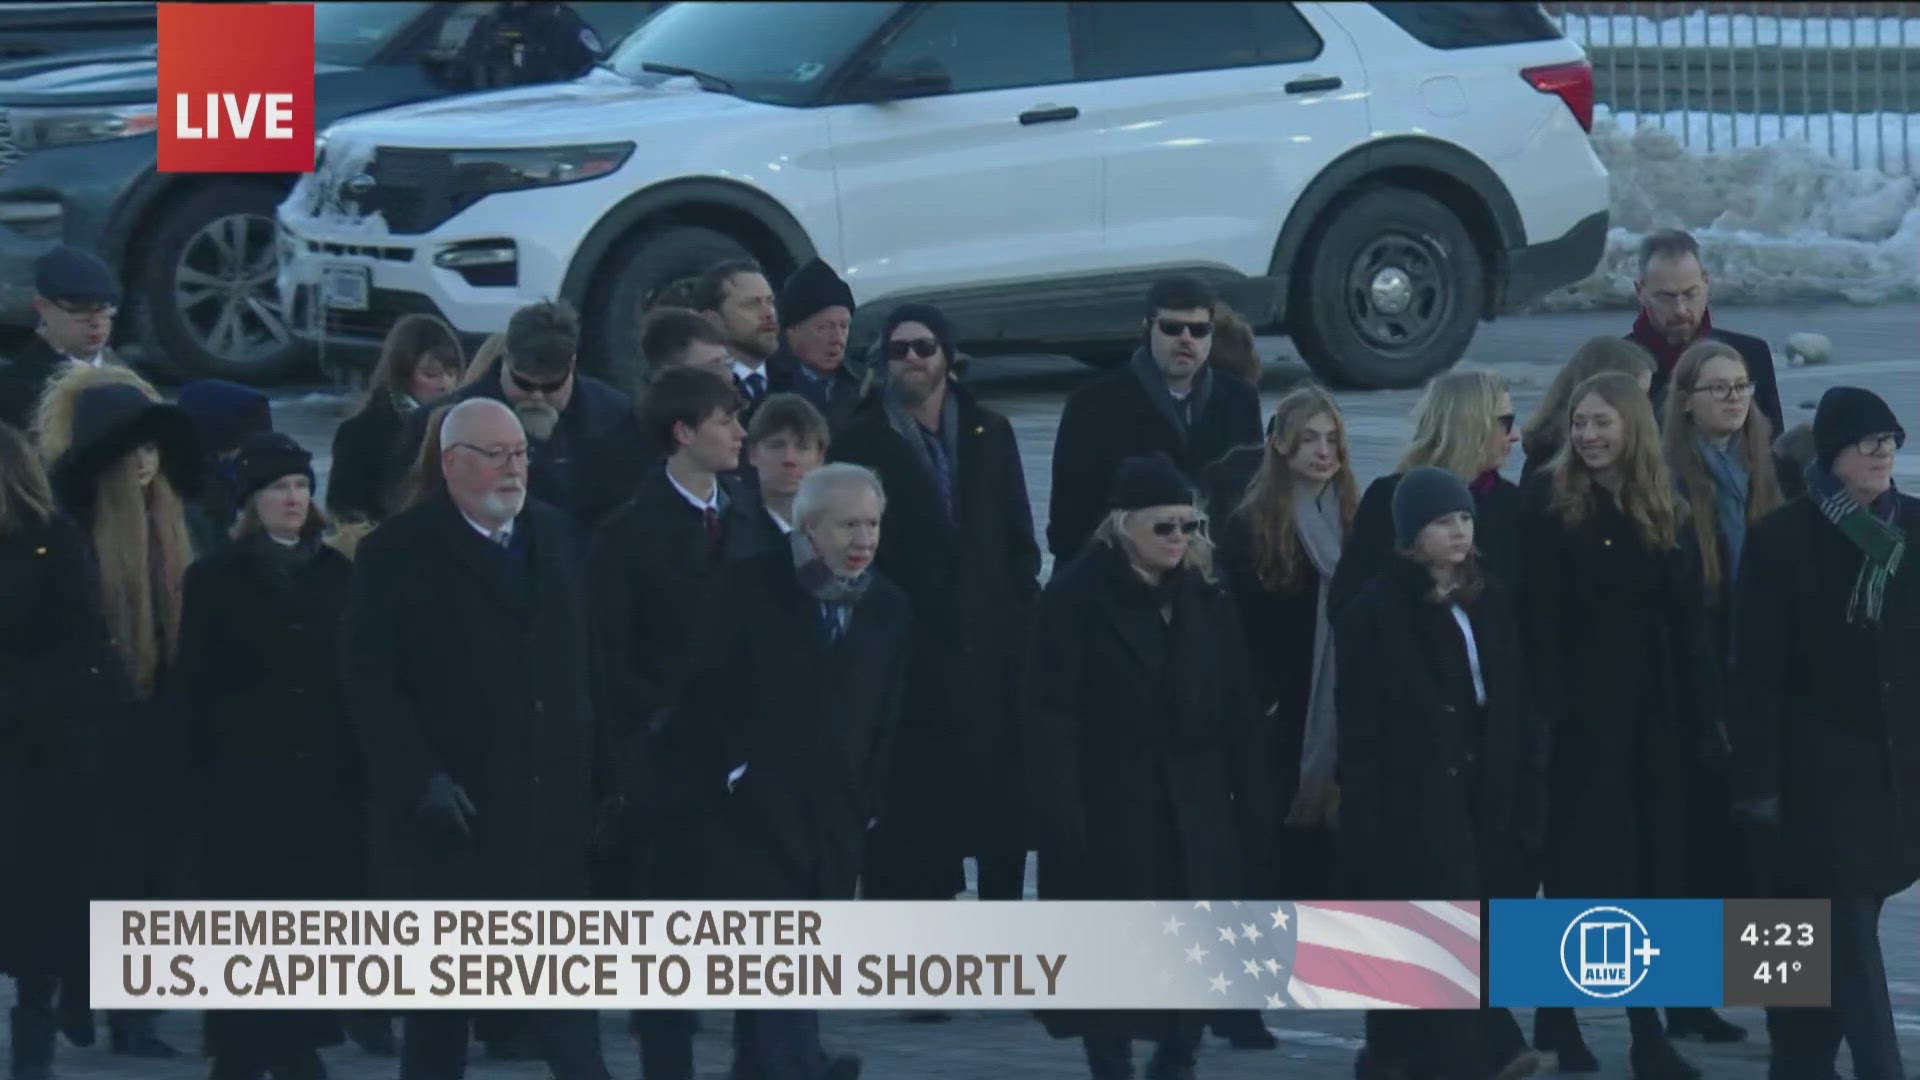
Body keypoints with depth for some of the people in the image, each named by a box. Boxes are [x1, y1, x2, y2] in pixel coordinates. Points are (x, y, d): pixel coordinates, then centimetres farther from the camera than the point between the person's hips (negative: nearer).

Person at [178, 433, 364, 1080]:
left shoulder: (336, 573, 10)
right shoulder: (216, 578, 3)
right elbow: (198, 684, 0)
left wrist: (357, 764, 0)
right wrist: (206, 776, -7)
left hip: (326, 773, 3)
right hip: (246, 776, -3)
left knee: (316, 902, 1)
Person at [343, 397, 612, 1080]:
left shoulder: (554, 535, 11)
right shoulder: (399, 553, -5)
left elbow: (584, 661, 13)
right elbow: (371, 685, -9)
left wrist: (598, 768, 5)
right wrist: (423, 780, -18)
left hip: (552, 801, 4)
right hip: (449, 811, -4)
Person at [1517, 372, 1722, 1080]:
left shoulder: (1667, 516, 9)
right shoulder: (1550, 504, -4)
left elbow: (1689, 625, 8)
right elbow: (1537, 616, -9)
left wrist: (1704, 720, 3)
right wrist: (1546, 704, -18)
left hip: (1655, 714, 4)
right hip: (1581, 712, -4)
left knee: (1654, 867, 5)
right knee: (1583, 862, -3)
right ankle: (1556, 1017, 8)